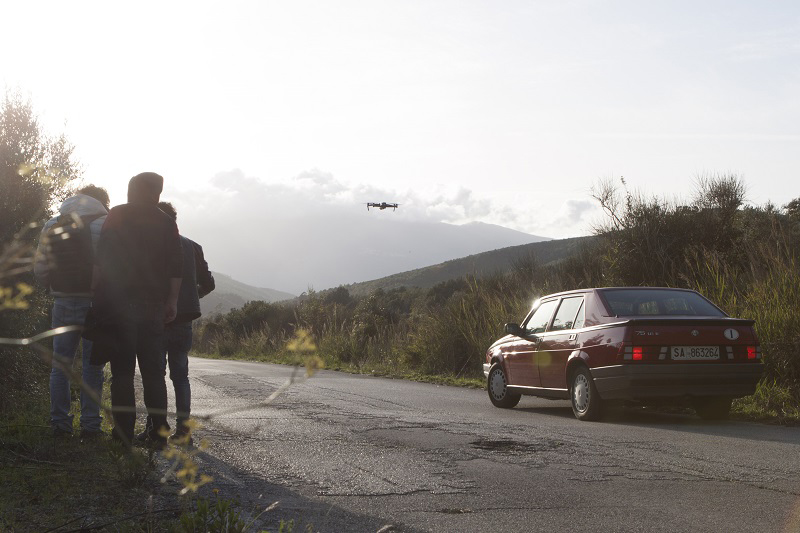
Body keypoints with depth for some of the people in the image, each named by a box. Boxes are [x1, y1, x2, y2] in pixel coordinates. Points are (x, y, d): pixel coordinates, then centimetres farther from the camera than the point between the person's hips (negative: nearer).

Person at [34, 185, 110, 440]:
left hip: (62, 302, 4)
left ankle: (59, 423, 12)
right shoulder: (102, 225, -6)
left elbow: (39, 269, 5)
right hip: (93, 304, -4)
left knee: (60, 364, 11)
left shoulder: (50, 226, 8)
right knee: (92, 366, 2)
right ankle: (90, 424, 2)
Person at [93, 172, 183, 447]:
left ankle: (124, 432, -1)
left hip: (119, 303, -2)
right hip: (153, 306, 2)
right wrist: (172, 301, 13)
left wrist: (99, 297, -1)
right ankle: (159, 432, 4)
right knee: (153, 370, 7)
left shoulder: (116, 216, 2)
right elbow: (176, 267, 5)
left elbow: (101, 260, -5)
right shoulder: (166, 223, 7)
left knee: (122, 370, 2)